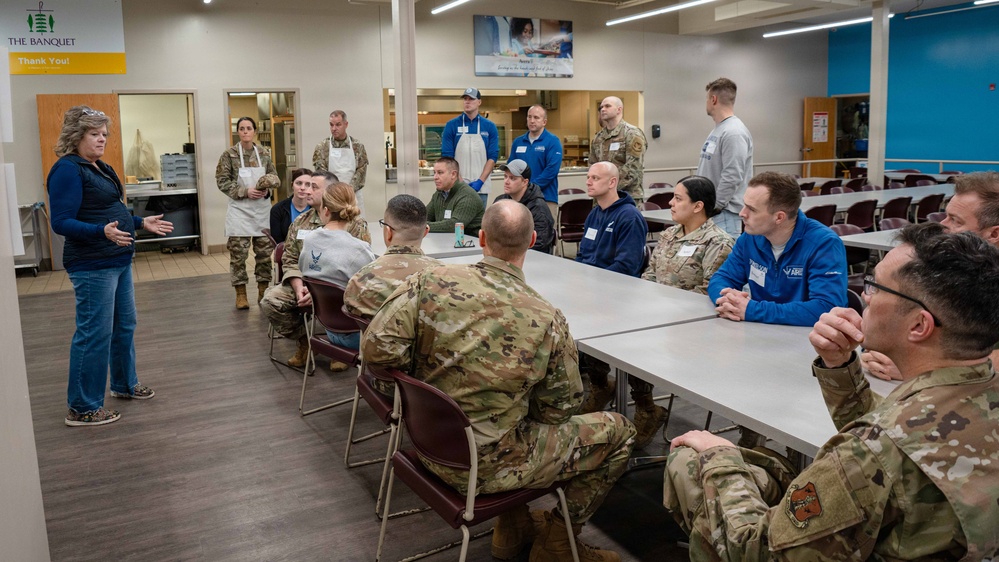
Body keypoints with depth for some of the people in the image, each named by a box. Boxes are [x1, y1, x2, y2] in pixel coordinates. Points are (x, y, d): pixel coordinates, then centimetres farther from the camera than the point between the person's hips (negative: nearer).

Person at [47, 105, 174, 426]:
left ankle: (125, 384, 36)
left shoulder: (100, 168, 14)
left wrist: (142, 223, 15)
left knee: (124, 325, 19)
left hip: (118, 261, 10)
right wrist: (103, 232, -35)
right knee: (95, 334, -4)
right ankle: (82, 408, 7)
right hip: (93, 266, -10)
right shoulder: (67, 170, -15)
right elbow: (61, 222, -22)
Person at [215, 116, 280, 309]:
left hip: (263, 208, 3)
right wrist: (245, 192, -15)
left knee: (265, 251, 6)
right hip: (240, 209, -3)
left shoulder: (264, 153, 6)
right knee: (238, 252, -2)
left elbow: (274, 177, 12)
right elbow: (222, 181, -4)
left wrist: (267, 190, -9)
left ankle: (263, 291, 20)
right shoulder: (229, 155, -3)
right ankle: (240, 293, 9)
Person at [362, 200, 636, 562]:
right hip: (487, 466, -5)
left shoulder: (432, 282, -15)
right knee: (617, 431, 11)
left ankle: (512, 530, 39)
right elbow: (557, 412, -9)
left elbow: (375, 347, -15)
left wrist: (427, 371, 2)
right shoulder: (548, 319, -19)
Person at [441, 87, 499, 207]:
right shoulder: (452, 125, 2)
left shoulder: (490, 127, 6)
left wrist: (480, 181, -8)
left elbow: (493, 157, 3)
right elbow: (447, 156, -1)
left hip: (481, 186, 1)